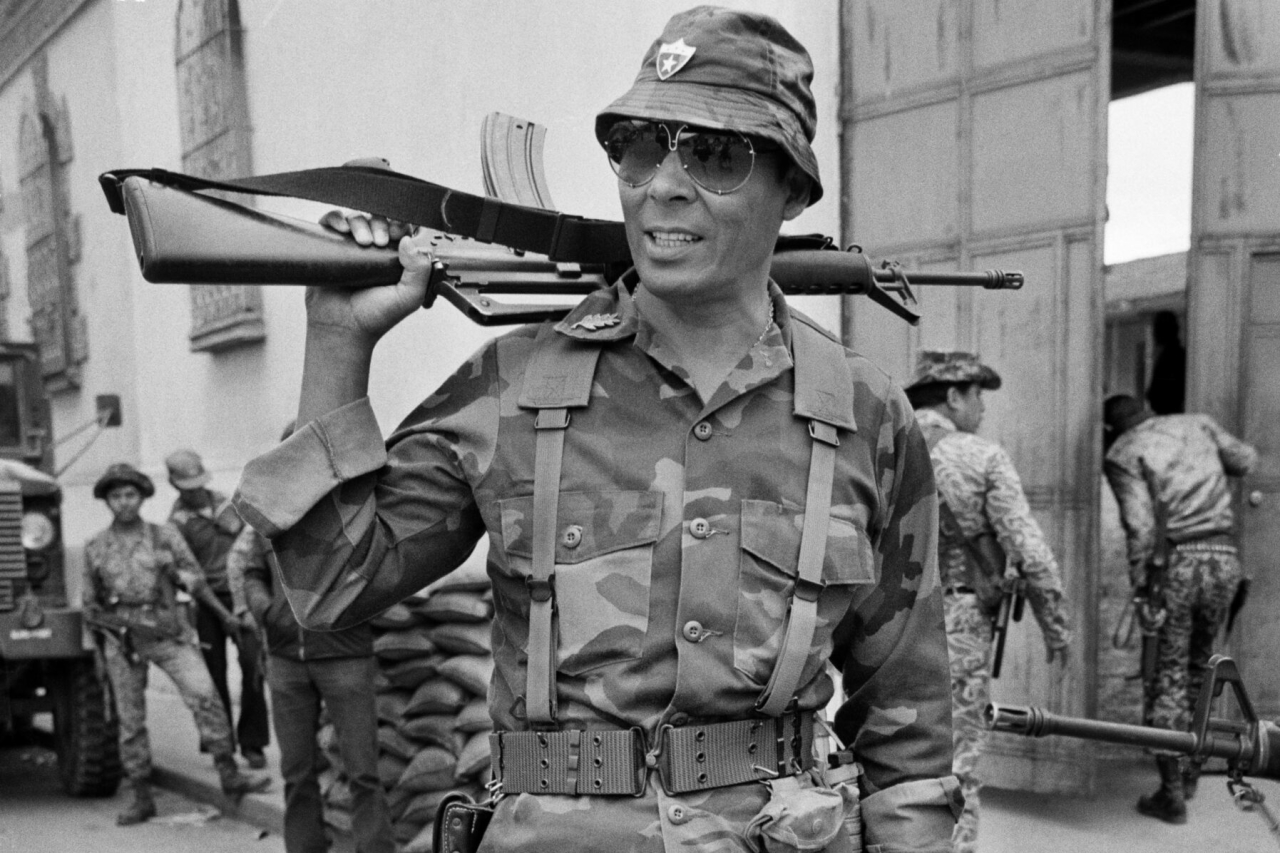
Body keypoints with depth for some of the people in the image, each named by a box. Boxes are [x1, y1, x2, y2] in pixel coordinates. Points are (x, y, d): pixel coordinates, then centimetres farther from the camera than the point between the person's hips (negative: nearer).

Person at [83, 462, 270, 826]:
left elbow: (195, 580, 6)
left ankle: (229, 775, -9)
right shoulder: (95, 548, 6)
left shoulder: (165, 536, 1)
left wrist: (227, 615, 6)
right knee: (130, 720, 5)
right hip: (121, 639, 2)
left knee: (205, 696, -16)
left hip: (168, 634, -2)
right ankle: (142, 798, 16)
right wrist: (99, 652, 16)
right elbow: (91, 605, 14)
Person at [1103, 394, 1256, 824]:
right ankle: (1190, 772, 29)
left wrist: (1139, 586, -7)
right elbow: (1245, 460, 22)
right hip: (1225, 558, 4)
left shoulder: (1121, 454, 0)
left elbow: (1140, 526, -11)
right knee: (1198, 667, 20)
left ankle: (1172, 795, 9)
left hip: (1176, 562, -4)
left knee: (1167, 679, 5)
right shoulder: (1198, 423, 13)